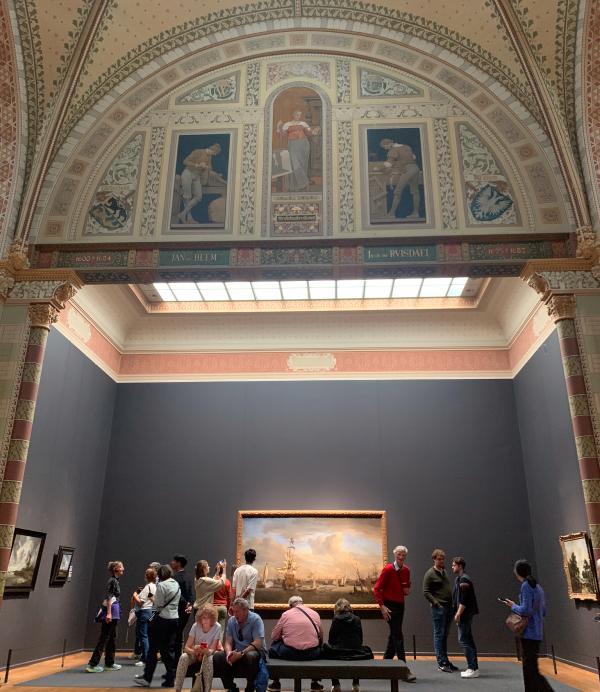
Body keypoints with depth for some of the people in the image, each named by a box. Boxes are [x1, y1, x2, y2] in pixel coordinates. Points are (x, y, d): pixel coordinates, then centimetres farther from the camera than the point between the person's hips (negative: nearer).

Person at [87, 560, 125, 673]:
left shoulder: (115, 581, 15)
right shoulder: (112, 580, -13)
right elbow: (109, 597, -20)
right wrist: (108, 613, -25)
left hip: (113, 612, 10)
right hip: (111, 611, -10)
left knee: (112, 638, 14)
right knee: (104, 638, -6)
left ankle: (109, 663, 21)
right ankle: (92, 664, -3)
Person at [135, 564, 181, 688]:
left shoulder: (161, 585, -12)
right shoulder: (177, 585, 9)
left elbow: (158, 605, -13)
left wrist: (153, 599, 6)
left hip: (162, 619, -6)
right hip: (175, 618, 6)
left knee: (153, 649, 6)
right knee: (170, 649, 11)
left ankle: (147, 678, 13)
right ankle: (170, 678, 11)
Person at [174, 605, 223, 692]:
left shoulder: (217, 627, -21)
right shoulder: (196, 626, -18)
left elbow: (212, 650, -19)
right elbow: (186, 647, -17)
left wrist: (206, 651, -43)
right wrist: (194, 651, -40)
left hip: (208, 654, -1)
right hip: (195, 654, 2)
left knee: (208, 659, -36)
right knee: (183, 657, -29)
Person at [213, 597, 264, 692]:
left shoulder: (255, 619, -13)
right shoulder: (231, 621, 2)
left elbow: (258, 643, -21)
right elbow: (228, 642, -1)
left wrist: (241, 654, -30)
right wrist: (229, 652, -24)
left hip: (254, 651, -5)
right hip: (236, 652, 5)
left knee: (250, 656, -38)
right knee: (217, 657, -18)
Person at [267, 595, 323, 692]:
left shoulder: (285, 614, 2)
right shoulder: (315, 614, 8)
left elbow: (274, 637, 8)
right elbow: (321, 636, 15)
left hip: (290, 653, -2)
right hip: (312, 655, 2)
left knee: (274, 646, 26)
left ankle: (275, 683, 31)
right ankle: (315, 683, 38)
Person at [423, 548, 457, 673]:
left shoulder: (444, 571, 14)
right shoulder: (430, 574, -9)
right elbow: (425, 592, -11)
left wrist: (452, 603, 11)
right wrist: (435, 603, -16)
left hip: (448, 607, 7)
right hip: (438, 608, -7)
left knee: (445, 635, 13)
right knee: (439, 635, -1)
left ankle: (445, 660, 21)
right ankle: (441, 663, 4)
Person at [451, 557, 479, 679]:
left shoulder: (463, 579, -16)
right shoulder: (459, 579, 15)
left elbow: (463, 600, -21)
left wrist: (458, 614, -19)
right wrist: (458, 613, 18)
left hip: (465, 614, -10)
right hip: (466, 615, 10)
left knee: (463, 640, -8)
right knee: (468, 640, 13)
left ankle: (473, 669, -6)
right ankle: (473, 668, 18)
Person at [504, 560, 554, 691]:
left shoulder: (526, 585, -14)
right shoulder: (538, 587, 11)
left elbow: (526, 610, -20)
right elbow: (543, 612, 16)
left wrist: (513, 606, -3)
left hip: (529, 633, -9)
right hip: (537, 633, 9)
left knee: (531, 670, -4)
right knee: (529, 668, 16)